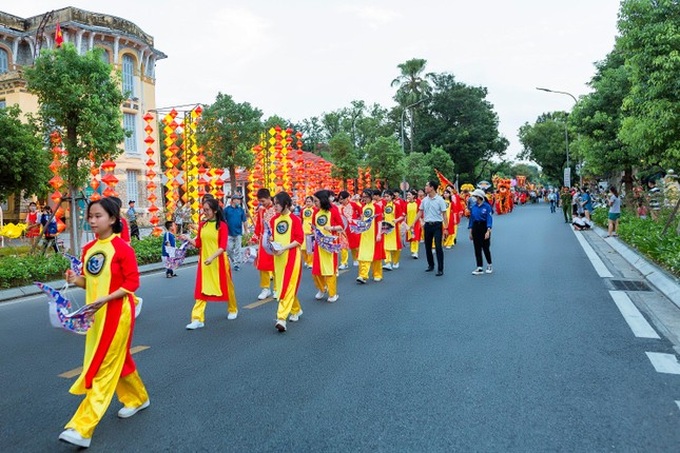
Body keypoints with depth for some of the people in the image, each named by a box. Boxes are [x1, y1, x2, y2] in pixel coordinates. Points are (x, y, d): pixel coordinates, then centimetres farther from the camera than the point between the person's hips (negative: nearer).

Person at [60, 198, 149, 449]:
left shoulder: (121, 247, -15)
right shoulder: (88, 249, 6)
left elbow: (132, 282, -15)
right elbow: (91, 281, 15)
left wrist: (105, 299, -24)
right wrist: (76, 279, -6)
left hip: (116, 314, -8)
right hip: (96, 314, 8)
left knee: (102, 368, -3)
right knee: (117, 360, 19)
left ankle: (82, 428, 1)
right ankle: (137, 399, 39)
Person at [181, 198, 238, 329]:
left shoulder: (222, 225, -9)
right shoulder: (202, 225, 6)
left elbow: (223, 247, -15)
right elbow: (198, 244, 9)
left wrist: (212, 257, -28)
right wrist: (188, 239, -8)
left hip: (219, 262, -4)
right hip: (204, 261, 4)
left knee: (226, 286, 12)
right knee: (201, 289, -1)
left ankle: (233, 310, 35)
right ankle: (197, 319, -1)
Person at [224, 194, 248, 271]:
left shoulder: (241, 210, 2)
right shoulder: (227, 209, -4)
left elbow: (244, 221, 7)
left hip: (238, 233, 1)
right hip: (229, 233, -1)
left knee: (238, 249, 5)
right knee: (229, 249, 4)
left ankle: (237, 263, 15)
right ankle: (233, 260, 28)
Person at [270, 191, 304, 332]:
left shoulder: (295, 219, -9)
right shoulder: (274, 220, 8)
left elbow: (299, 239, -11)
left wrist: (284, 248, -20)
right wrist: (273, 245, -5)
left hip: (292, 257, -6)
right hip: (278, 257, 7)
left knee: (288, 287, -8)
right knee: (281, 286, 13)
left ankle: (281, 318, -11)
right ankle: (296, 310, 32)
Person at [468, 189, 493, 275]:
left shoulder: (487, 206, -10)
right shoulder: (473, 206, 4)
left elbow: (489, 219, -13)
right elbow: (471, 219, 8)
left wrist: (488, 231, -21)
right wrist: (470, 231, 7)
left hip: (484, 227, -4)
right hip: (475, 228, 4)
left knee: (485, 247, 5)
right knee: (477, 249, 3)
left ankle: (489, 265, 28)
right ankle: (479, 268, 8)